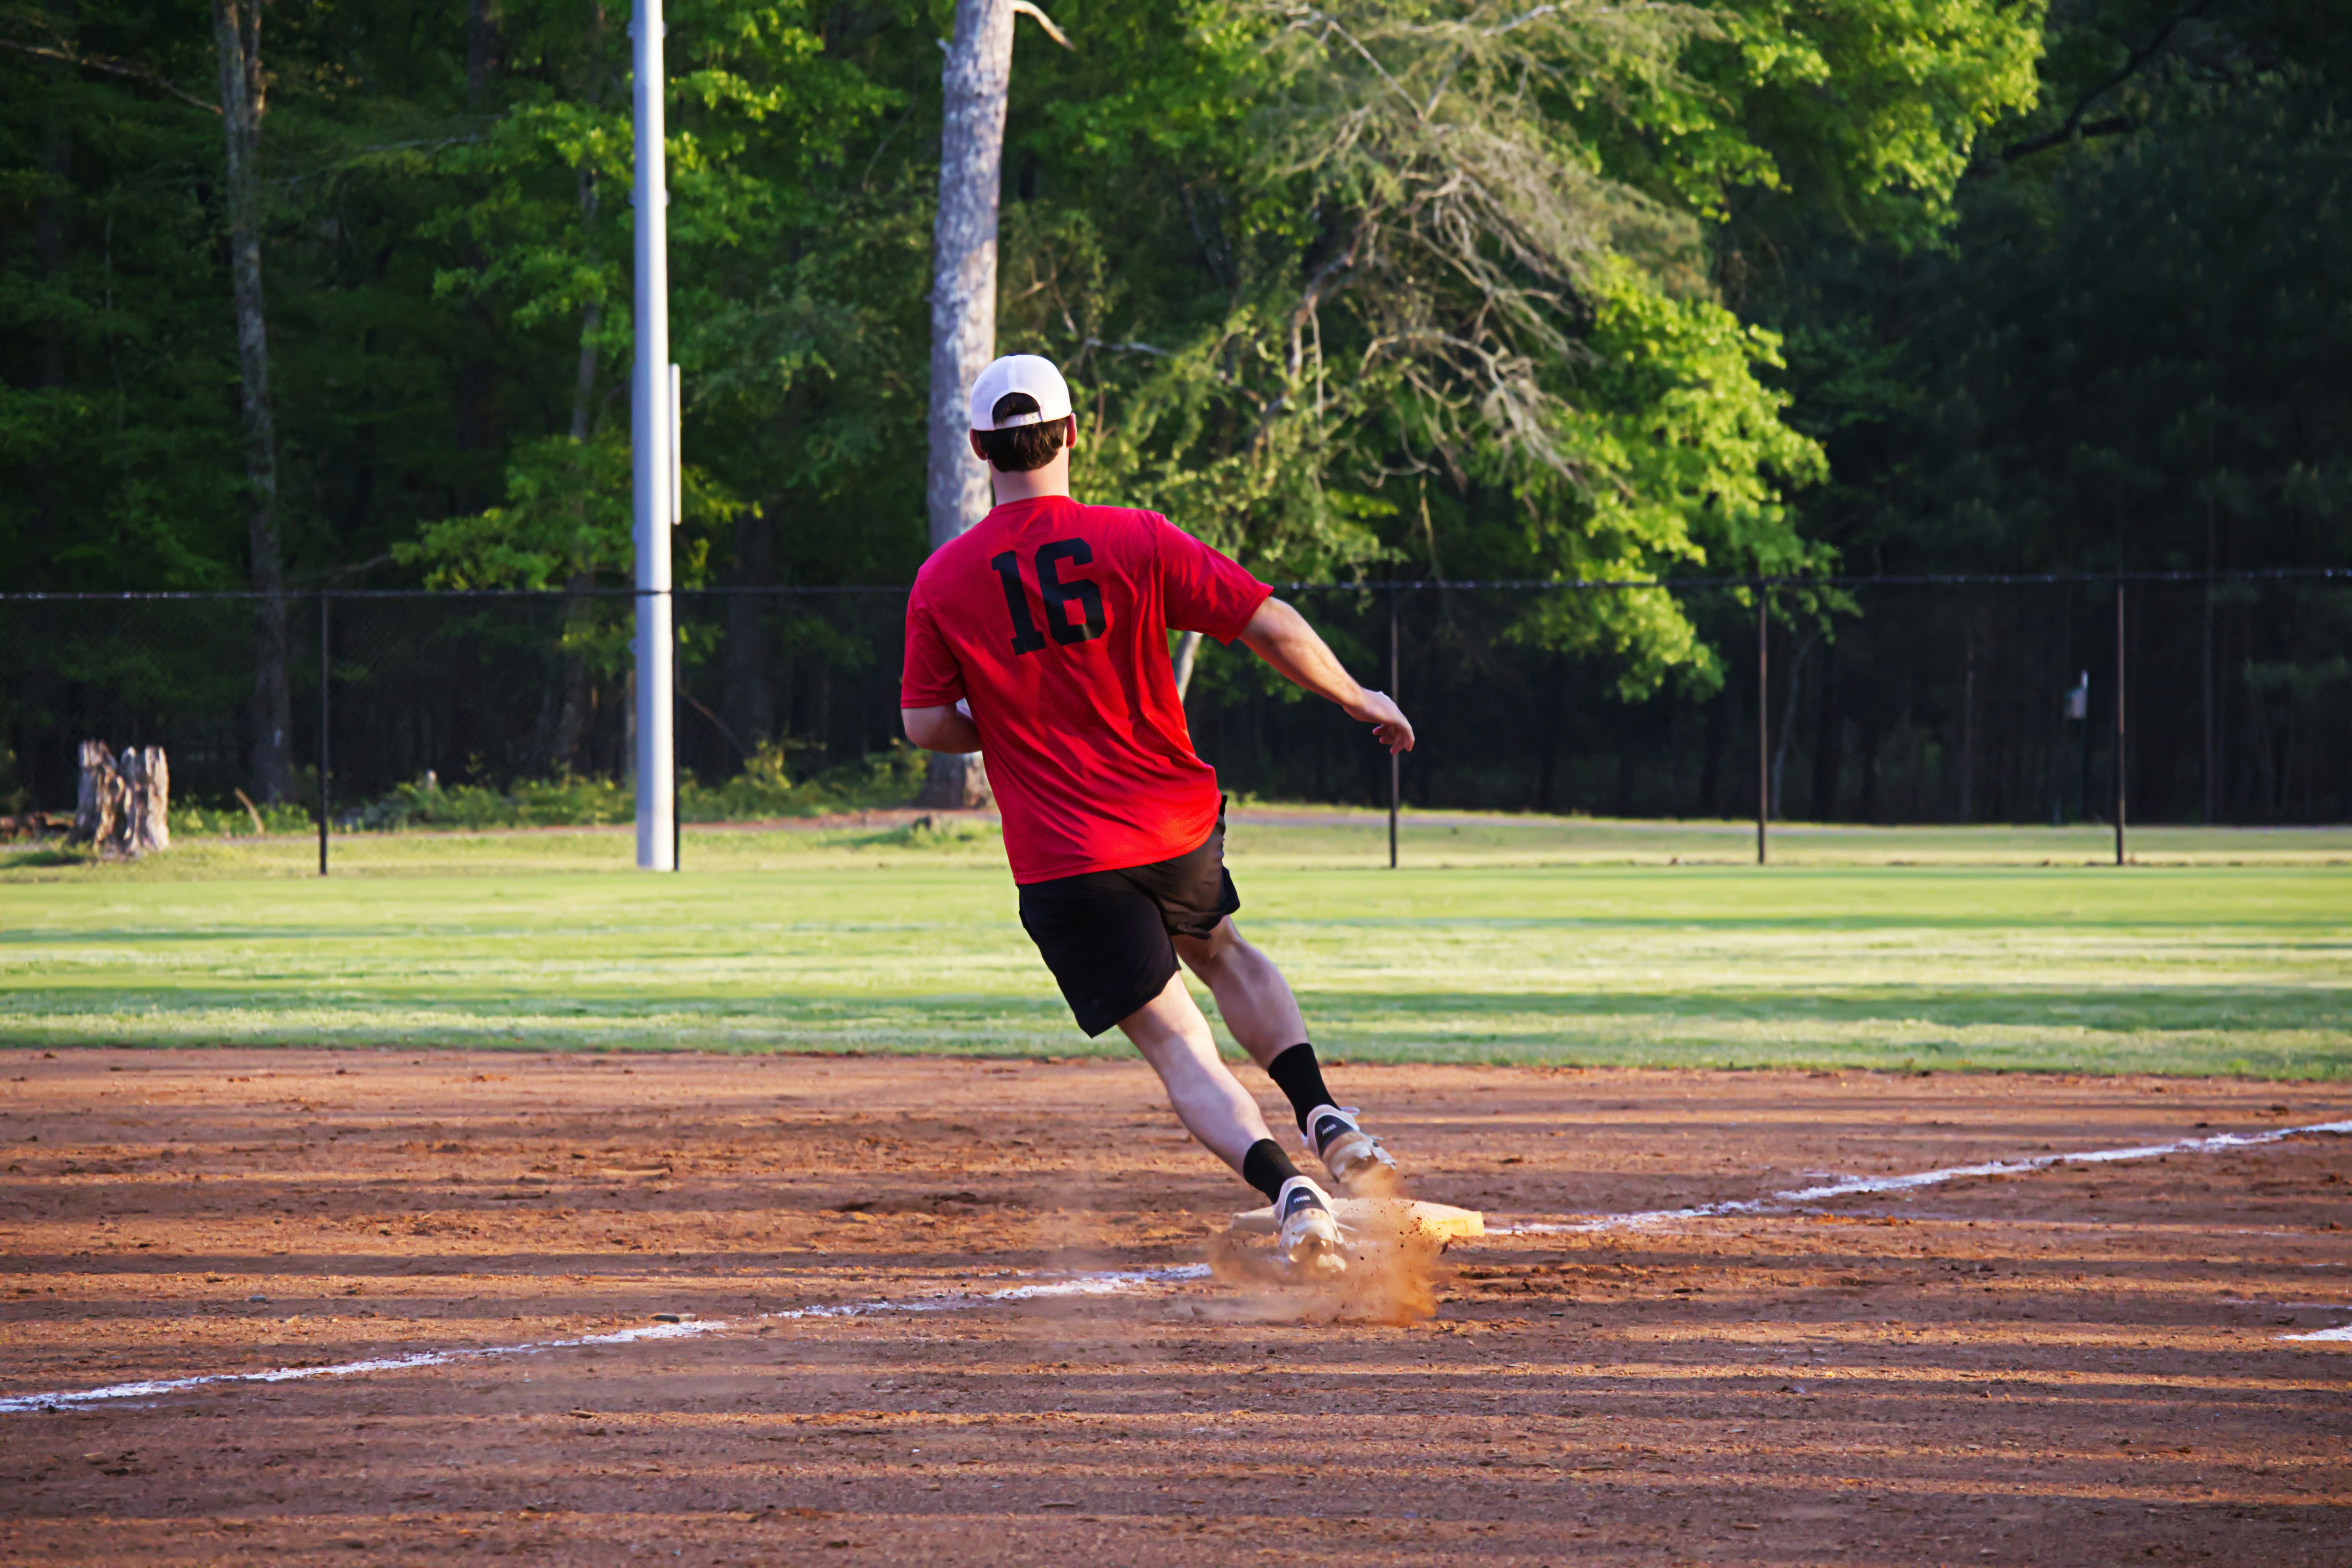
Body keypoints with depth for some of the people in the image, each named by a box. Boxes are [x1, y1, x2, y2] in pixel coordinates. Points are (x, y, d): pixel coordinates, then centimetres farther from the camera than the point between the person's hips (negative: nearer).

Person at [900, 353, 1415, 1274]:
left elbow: (927, 726, -2)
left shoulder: (942, 582, -4)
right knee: (1221, 955, 31)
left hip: (1059, 857, -2)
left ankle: (1285, 1186, -26)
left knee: (1177, 1044, -2)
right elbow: (1273, 627, -9)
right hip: (1178, 825, 2)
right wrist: (1357, 700, 7)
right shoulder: (1137, 543, -6)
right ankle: (1325, 1120, 14)